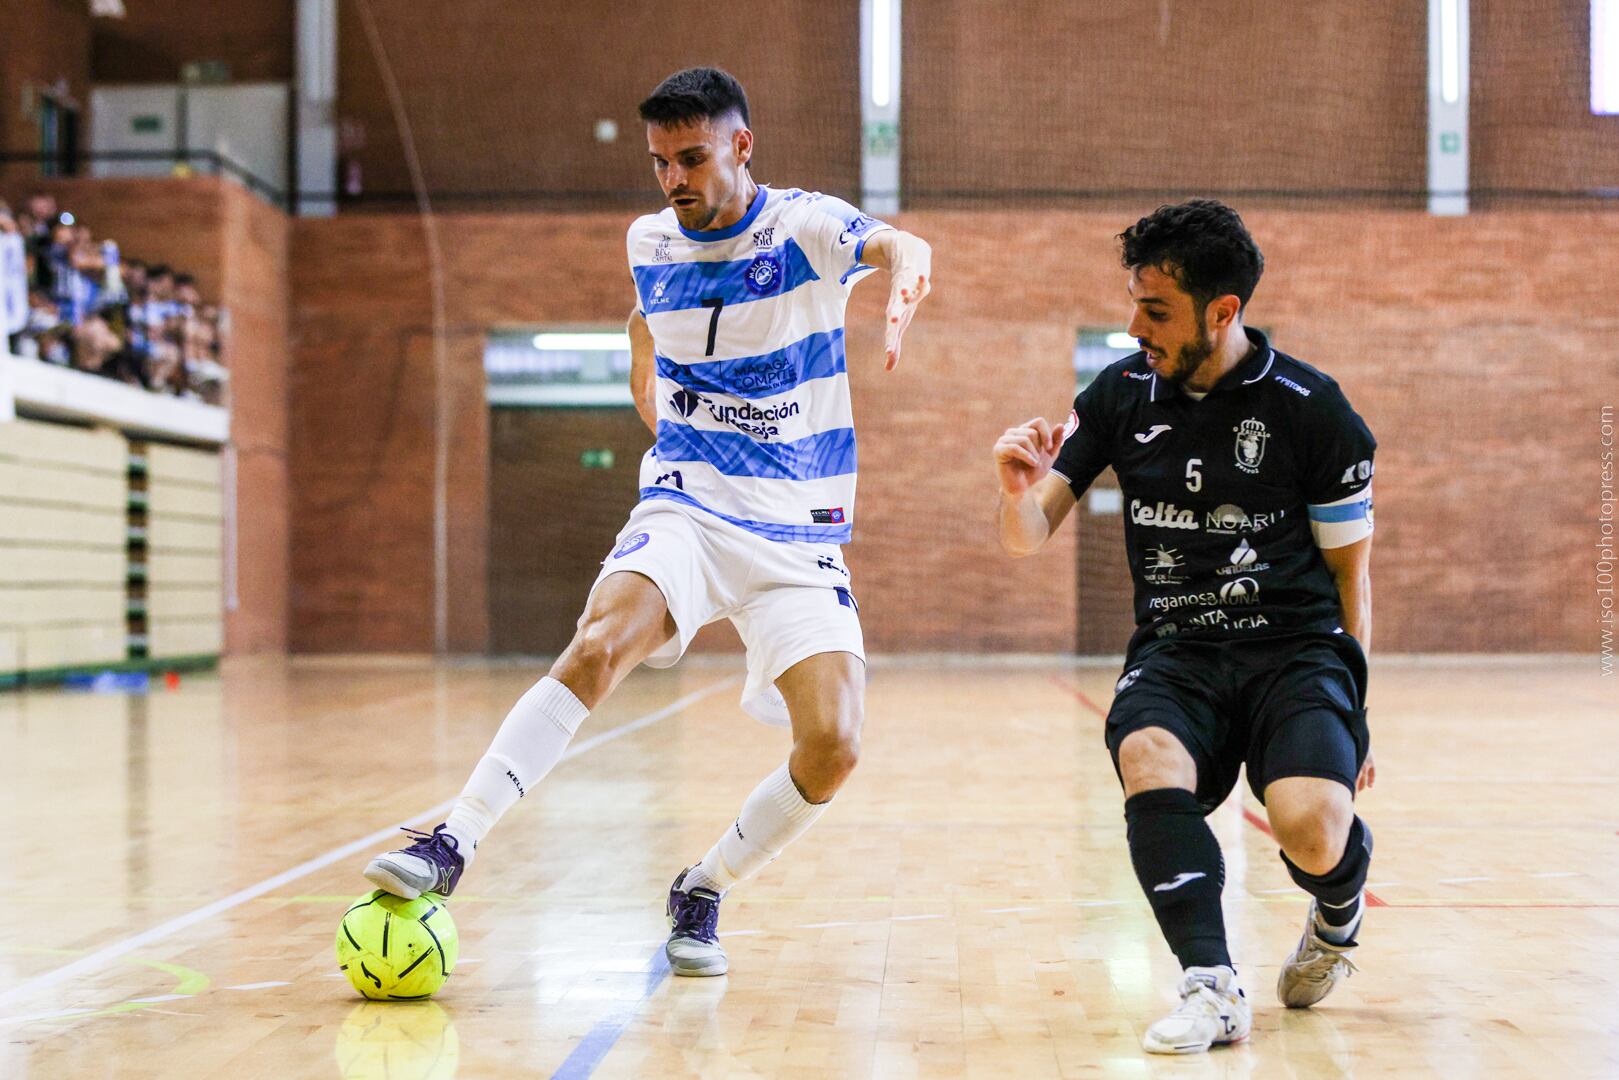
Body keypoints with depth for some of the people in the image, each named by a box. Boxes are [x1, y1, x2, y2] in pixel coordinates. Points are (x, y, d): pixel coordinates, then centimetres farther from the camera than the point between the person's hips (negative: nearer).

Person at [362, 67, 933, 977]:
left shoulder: (805, 225, -8)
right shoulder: (649, 242, 6)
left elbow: (903, 249, -31)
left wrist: (903, 287, -54)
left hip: (798, 534, -1)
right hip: (684, 509, 1)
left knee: (833, 747, -16)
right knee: (599, 645, -29)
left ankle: (704, 893, 7)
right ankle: (453, 844, -29)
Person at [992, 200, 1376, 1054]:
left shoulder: (1310, 408, -3)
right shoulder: (1121, 394, 5)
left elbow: (1350, 572, 5)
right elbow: (1026, 539, 3)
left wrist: (1351, 715, 0)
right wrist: (1018, 490, -21)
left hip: (1296, 648, -2)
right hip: (1174, 653, 2)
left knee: (1311, 830, -27)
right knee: (1148, 757, -33)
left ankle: (1338, 910, 11)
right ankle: (1213, 987, -31)